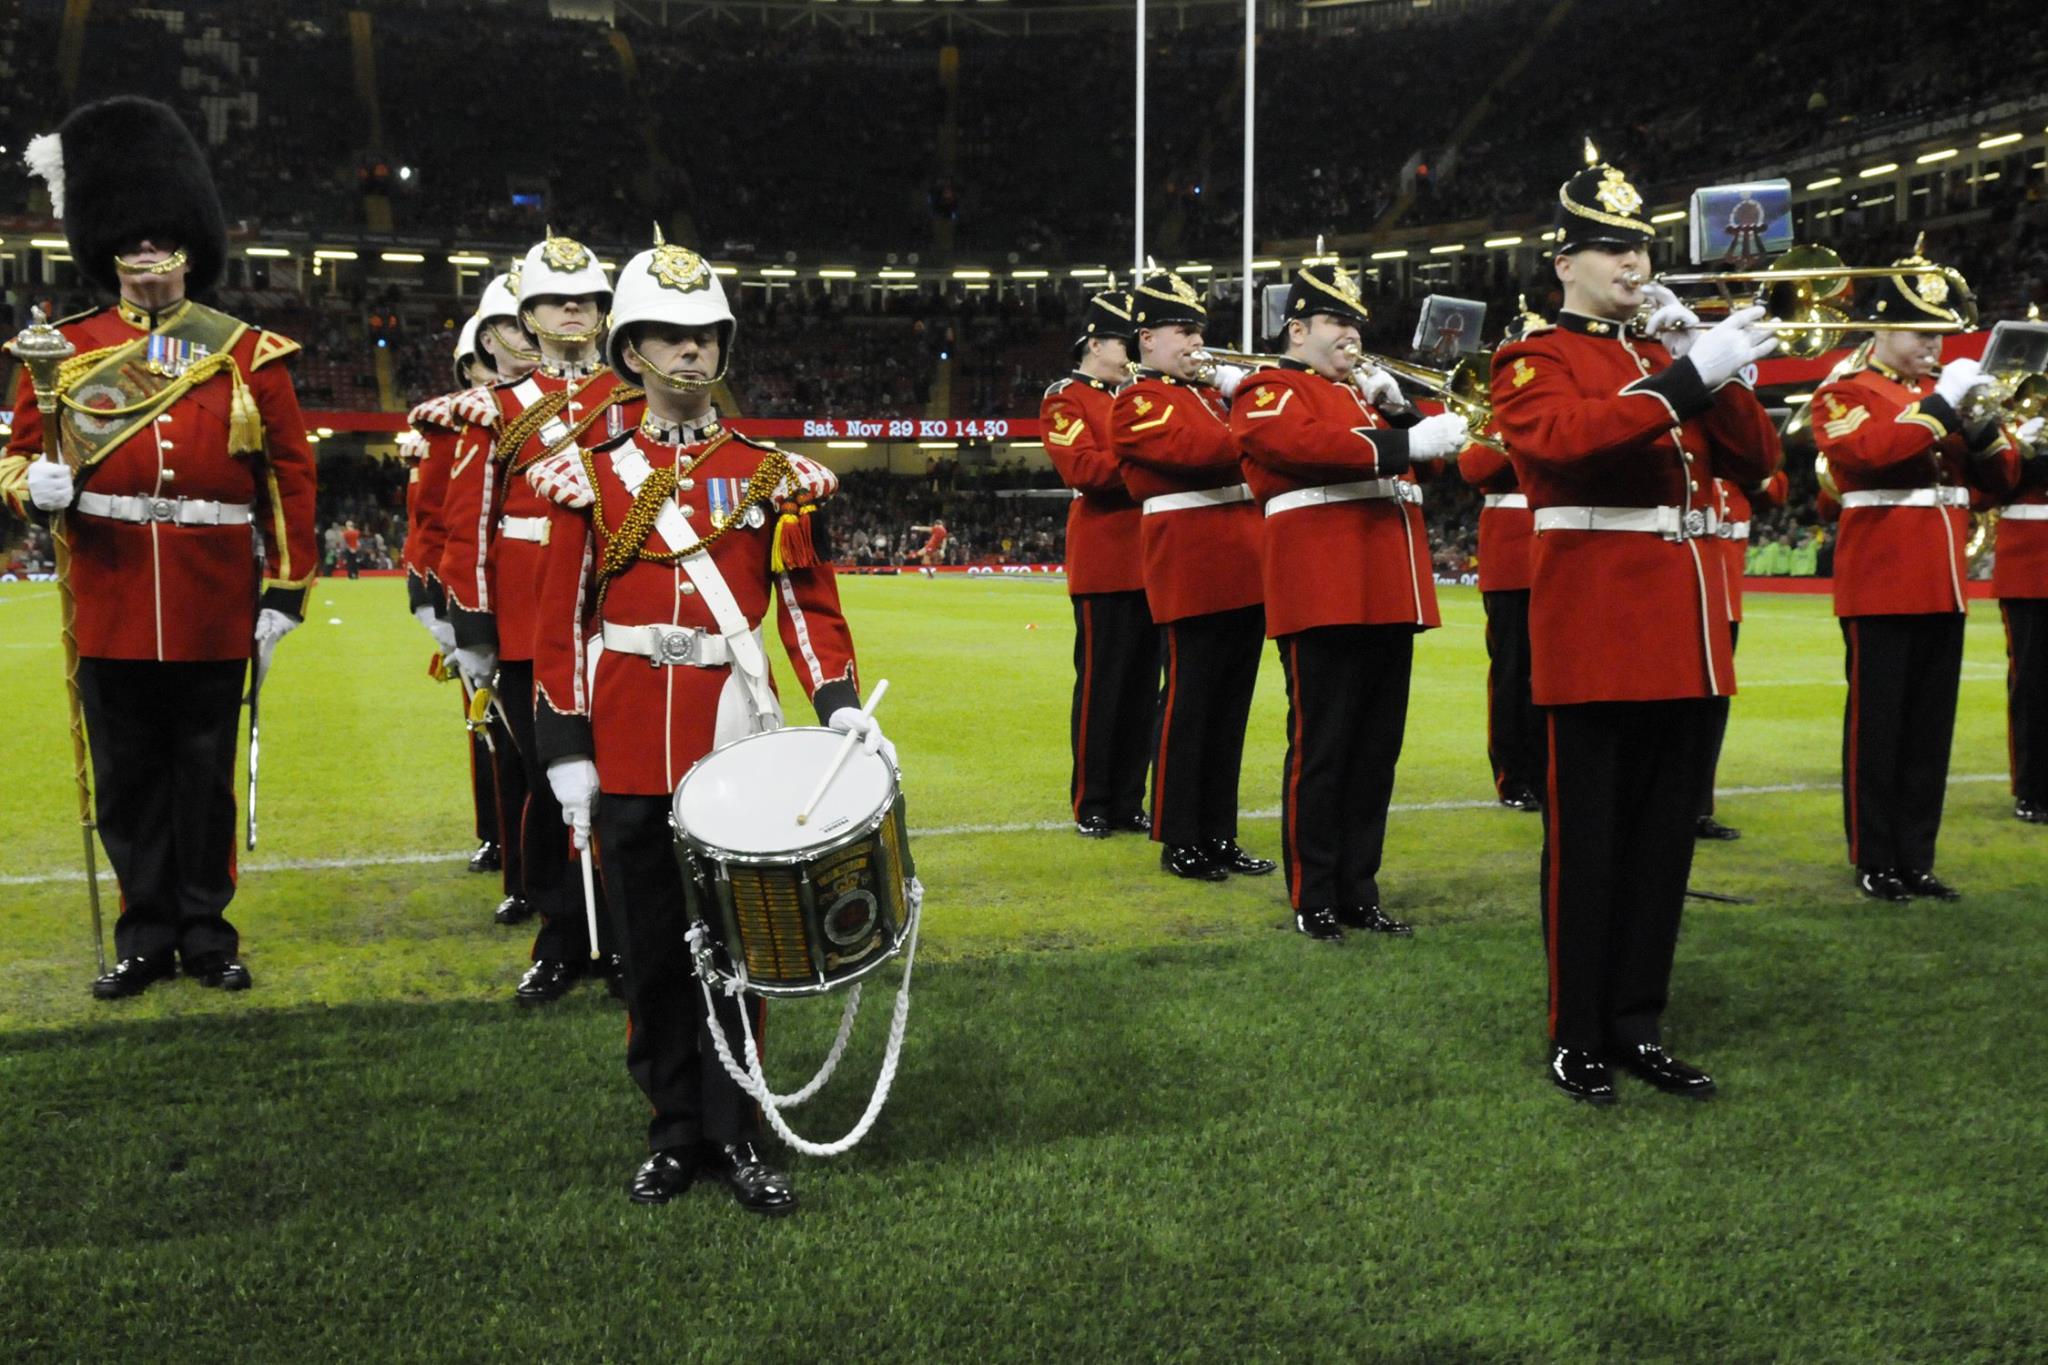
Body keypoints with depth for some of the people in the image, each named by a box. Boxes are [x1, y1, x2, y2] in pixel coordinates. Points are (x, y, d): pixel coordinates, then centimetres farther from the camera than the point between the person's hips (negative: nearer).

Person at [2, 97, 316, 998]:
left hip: (214, 610, -1)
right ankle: (146, 935, 23)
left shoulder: (247, 354, 2)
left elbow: (292, 474, 2)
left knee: (206, 776, 8)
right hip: (112, 607, 1)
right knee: (127, 779, 9)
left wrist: (287, 589, -3)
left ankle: (207, 932, 22)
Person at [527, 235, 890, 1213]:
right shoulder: (591, 474, 4)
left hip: (735, 735, 0)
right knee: (651, 948, 8)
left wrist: (839, 706, -10)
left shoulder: (773, 474, 5)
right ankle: (676, 1132, 22)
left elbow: (811, 605, 5)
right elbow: (563, 622, 3)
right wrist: (566, 752, -3)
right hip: (630, 747, 1)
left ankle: (734, 1135, 15)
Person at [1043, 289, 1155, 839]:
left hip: (1149, 561, 7)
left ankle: (1128, 800, 16)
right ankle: (1091, 804, 8)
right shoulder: (1065, 399, -1)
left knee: (1142, 684, 8)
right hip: (1104, 562, -7)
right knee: (1100, 685, -2)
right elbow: (1082, 469, -16)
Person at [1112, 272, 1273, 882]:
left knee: (1231, 708, 11)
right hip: (1191, 573, -8)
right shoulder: (1137, 401, -4)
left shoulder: (1208, 394, 23)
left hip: (1243, 573, 8)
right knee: (1188, 706, -2)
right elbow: (1195, 450, -21)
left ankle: (1219, 836, 19)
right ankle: (1178, 842, 8)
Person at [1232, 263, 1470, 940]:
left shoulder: (1366, 391, 26)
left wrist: (1398, 408, 4)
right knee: (1321, 750, -4)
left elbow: (1427, 442, 23)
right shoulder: (1271, 391, 0)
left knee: (1377, 750, 10)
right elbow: (1303, 442, -20)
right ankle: (1313, 902, 5)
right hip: (1324, 595, -8)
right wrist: (1407, 443, -26)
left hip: (1390, 594, 8)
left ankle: (1358, 891, 18)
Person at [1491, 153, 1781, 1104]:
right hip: (1594, 632, -6)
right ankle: (1577, 1037, 11)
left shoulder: (1668, 362, 19)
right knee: (1585, 839, 0)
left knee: (1664, 837, 9)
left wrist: (1719, 373, -5)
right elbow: (1561, 435, -23)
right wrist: (1689, 378, -25)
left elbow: (1755, 461, 12)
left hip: (1684, 634, 6)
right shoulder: (1533, 362, 0)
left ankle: (1637, 1025, 20)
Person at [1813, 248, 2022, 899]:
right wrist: (1941, 404, -20)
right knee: (1877, 725, -1)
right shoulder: (1844, 394, -2)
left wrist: (1984, 425, -4)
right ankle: (1874, 862, 7)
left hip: (1943, 585, 7)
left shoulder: (1940, 394, 18)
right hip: (1881, 583, -7)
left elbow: (1999, 479, 15)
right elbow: (1869, 450, -24)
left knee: (1931, 729, 8)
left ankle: (1917, 858, 16)